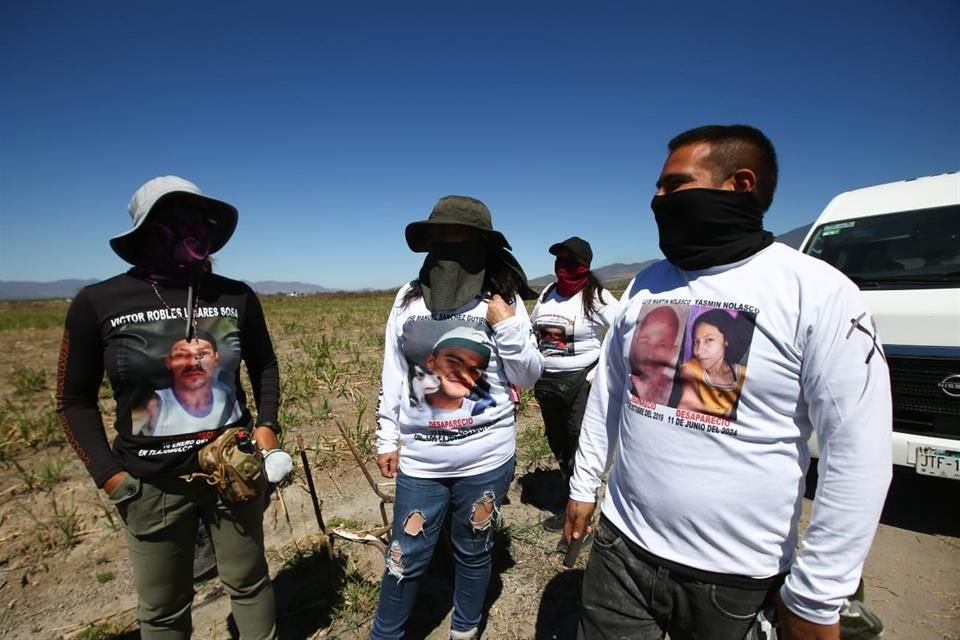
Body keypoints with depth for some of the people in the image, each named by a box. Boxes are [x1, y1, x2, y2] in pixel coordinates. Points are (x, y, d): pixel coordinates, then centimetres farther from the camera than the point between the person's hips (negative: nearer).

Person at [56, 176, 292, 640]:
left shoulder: (237, 296, -5)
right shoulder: (98, 304, -9)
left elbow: (264, 367, 8)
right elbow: (75, 399, 1)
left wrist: (267, 425, -3)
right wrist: (108, 474, -5)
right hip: (152, 485, 0)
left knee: (248, 583, 18)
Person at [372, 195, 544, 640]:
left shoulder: (505, 301, -8)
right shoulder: (409, 298, -2)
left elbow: (528, 377, -4)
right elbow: (393, 374, 5)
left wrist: (507, 327, -19)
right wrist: (387, 438, 9)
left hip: (485, 458, -1)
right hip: (419, 458, 1)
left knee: (473, 552, 21)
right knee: (406, 557, 15)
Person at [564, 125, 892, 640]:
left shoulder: (818, 293, -13)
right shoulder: (645, 285, 0)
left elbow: (856, 454, -12)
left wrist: (814, 599, -8)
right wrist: (584, 486, 10)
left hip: (738, 579, -3)